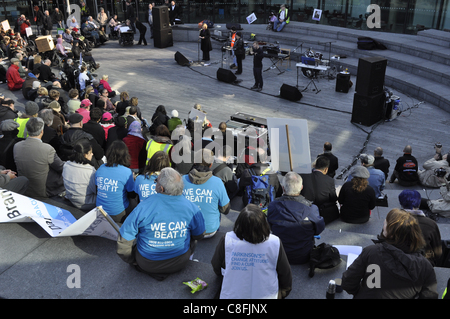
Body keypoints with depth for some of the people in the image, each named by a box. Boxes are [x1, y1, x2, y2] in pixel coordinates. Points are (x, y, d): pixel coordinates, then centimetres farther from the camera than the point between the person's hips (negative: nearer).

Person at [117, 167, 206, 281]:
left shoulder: (143, 208, -23)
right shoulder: (192, 208, -17)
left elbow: (124, 240, -15)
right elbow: (198, 236, 0)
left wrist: (133, 261, 4)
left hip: (148, 264, -1)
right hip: (179, 263, 1)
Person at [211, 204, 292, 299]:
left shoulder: (226, 241, -20)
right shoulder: (274, 243, -20)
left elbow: (216, 268, -2)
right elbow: (285, 273, -6)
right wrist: (285, 291, 15)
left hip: (231, 295, 0)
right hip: (266, 295, 1)